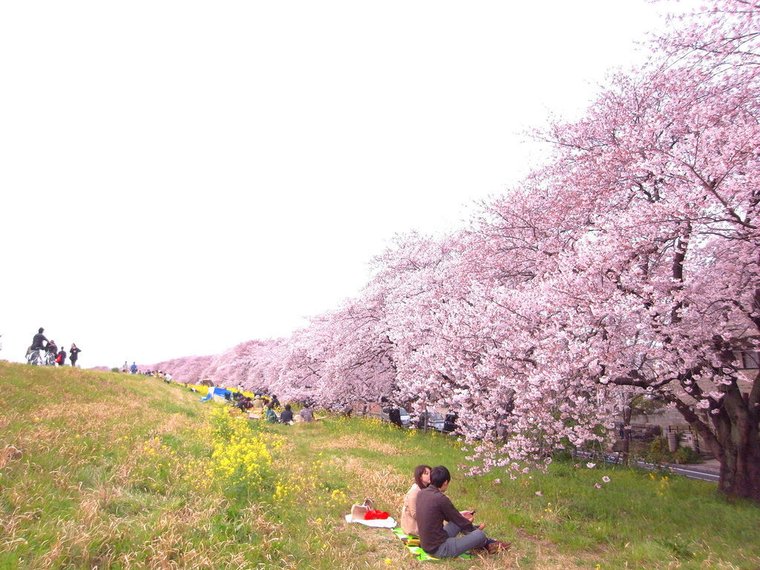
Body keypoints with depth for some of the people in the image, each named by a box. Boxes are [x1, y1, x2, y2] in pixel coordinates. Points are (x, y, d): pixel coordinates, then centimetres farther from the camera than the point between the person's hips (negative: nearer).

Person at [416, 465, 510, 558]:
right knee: (480, 534, -5)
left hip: (426, 545, 9)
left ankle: (489, 542, 30)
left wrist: (459, 515, 21)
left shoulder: (421, 493, 0)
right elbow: (461, 522, -10)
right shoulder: (441, 499, -24)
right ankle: (487, 545, 30)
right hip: (439, 549, -9)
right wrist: (477, 528, 8)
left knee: (459, 522, 20)